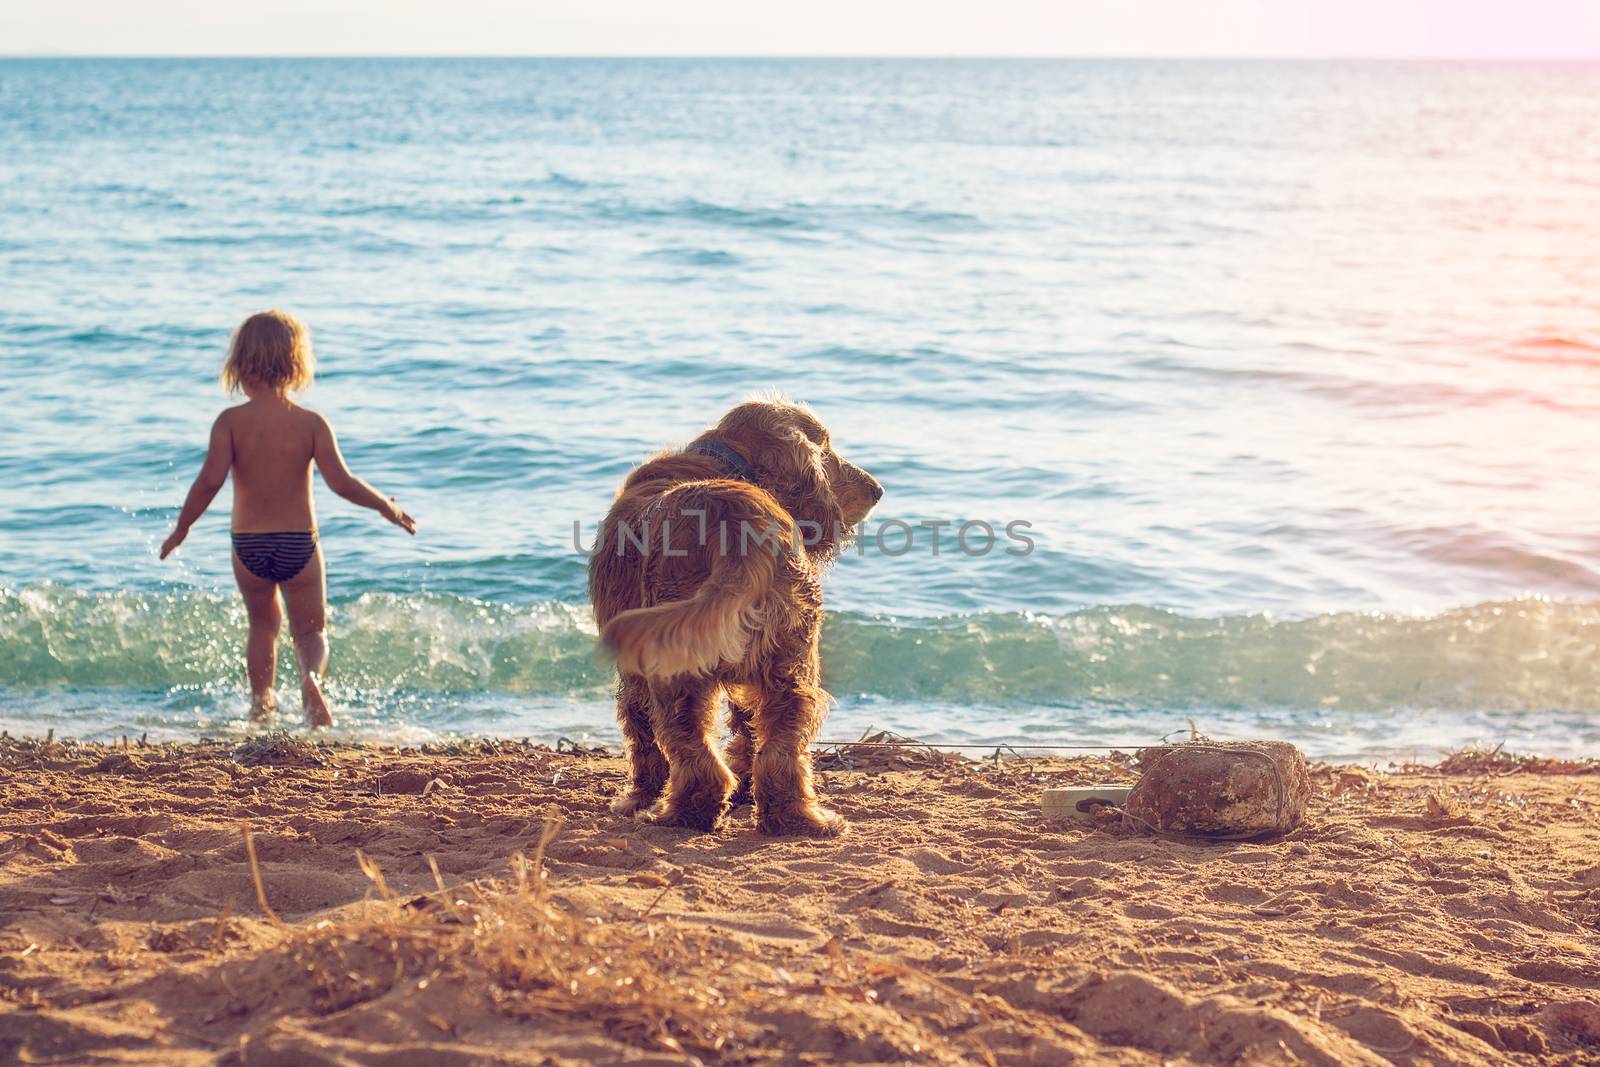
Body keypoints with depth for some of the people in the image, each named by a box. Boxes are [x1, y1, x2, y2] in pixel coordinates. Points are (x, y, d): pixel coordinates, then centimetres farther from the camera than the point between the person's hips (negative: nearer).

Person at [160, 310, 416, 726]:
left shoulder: (230, 421, -8)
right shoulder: (311, 423, -8)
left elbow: (210, 480, -16)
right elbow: (341, 482, -12)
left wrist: (181, 529, -3)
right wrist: (386, 507, 4)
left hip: (248, 546, 1)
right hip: (299, 543, -1)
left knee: (263, 624, 25)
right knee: (310, 630, 11)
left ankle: (262, 703, 31)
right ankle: (311, 676, -19)